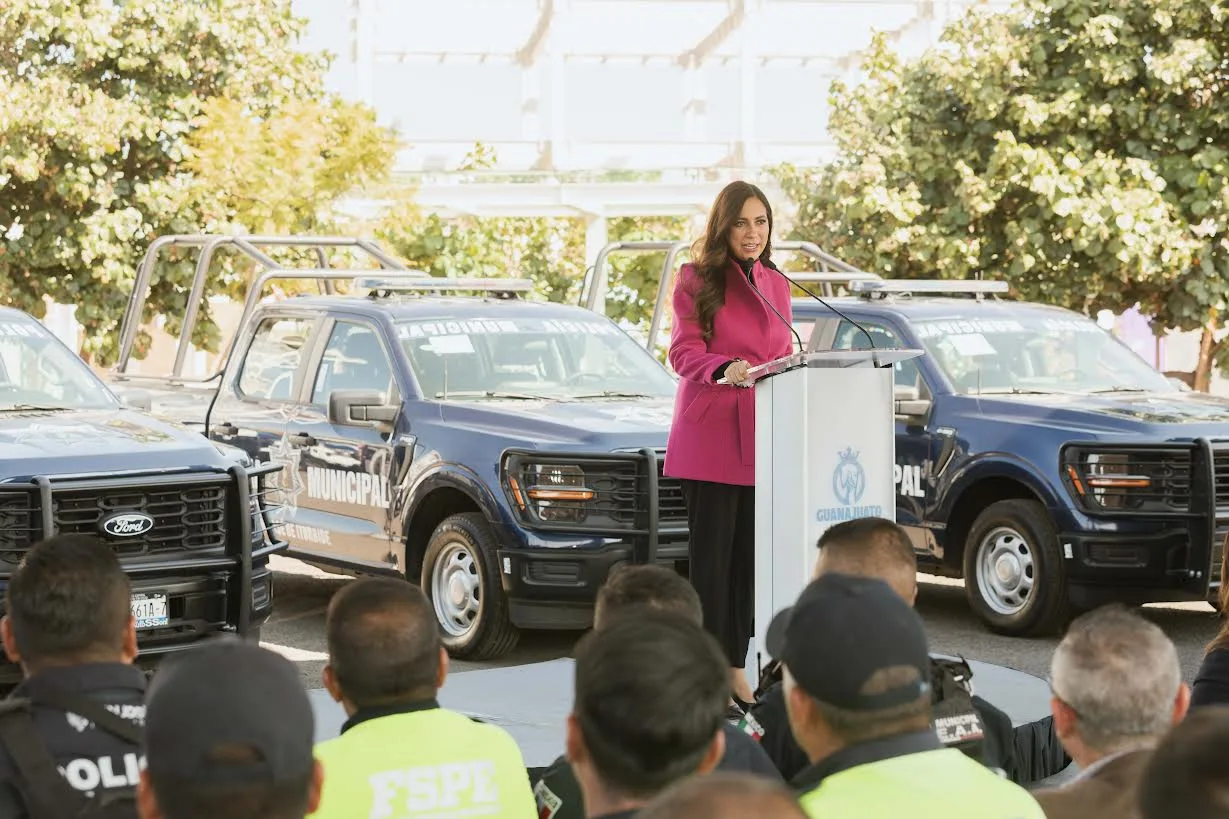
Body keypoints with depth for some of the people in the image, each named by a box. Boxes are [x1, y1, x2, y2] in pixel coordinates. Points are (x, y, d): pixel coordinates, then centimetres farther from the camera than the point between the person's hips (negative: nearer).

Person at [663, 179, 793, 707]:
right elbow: (683, 351, -7)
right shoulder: (697, 279, 0)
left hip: (761, 438, 5)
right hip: (710, 435, -5)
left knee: (748, 555, 6)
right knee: (712, 556, -3)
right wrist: (725, 369, -25)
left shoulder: (775, 284, 17)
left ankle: (736, 668, 14)